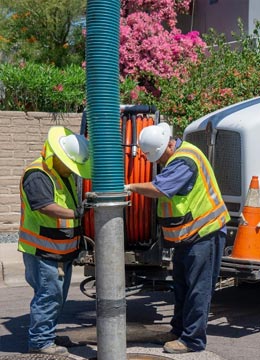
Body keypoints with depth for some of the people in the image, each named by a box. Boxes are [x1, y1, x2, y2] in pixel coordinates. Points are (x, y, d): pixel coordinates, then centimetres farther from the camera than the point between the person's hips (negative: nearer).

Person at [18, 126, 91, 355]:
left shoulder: (65, 174, 11)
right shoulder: (37, 176, -20)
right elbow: (46, 207, -32)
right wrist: (75, 213, -36)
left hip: (62, 250, 10)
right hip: (43, 251, -10)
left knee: (58, 295, 17)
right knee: (48, 295, -6)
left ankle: (48, 334, 30)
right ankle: (40, 342, 4)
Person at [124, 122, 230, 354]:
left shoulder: (184, 161, -24)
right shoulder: (175, 158, 10)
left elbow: (158, 189, -34)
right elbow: (164, 191, 17)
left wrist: (131, 187, -22)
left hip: (204, 234, -11)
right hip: (187, 235, 11)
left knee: (198, 289, -4)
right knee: (181, 285, 18)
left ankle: (192, 340, 1)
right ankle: (179, 329, 31)